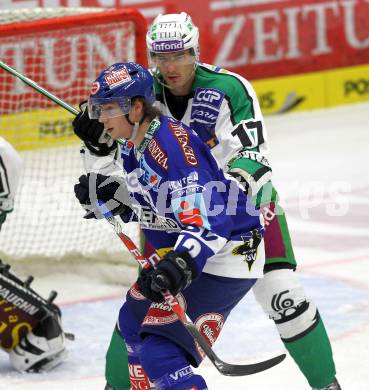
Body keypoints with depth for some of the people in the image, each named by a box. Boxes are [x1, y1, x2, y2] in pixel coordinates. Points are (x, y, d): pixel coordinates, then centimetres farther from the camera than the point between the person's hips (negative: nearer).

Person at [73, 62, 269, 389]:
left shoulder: (171, 144, -26)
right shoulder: (133, 144, 5)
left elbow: (207, 219, -33)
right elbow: (147, 206, 20)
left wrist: (179, 266, -45)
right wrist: (104, 194, 5)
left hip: (228, 253, -11)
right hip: (182, 249, 11)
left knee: (160, 349, -19)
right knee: (134, 321, 26)